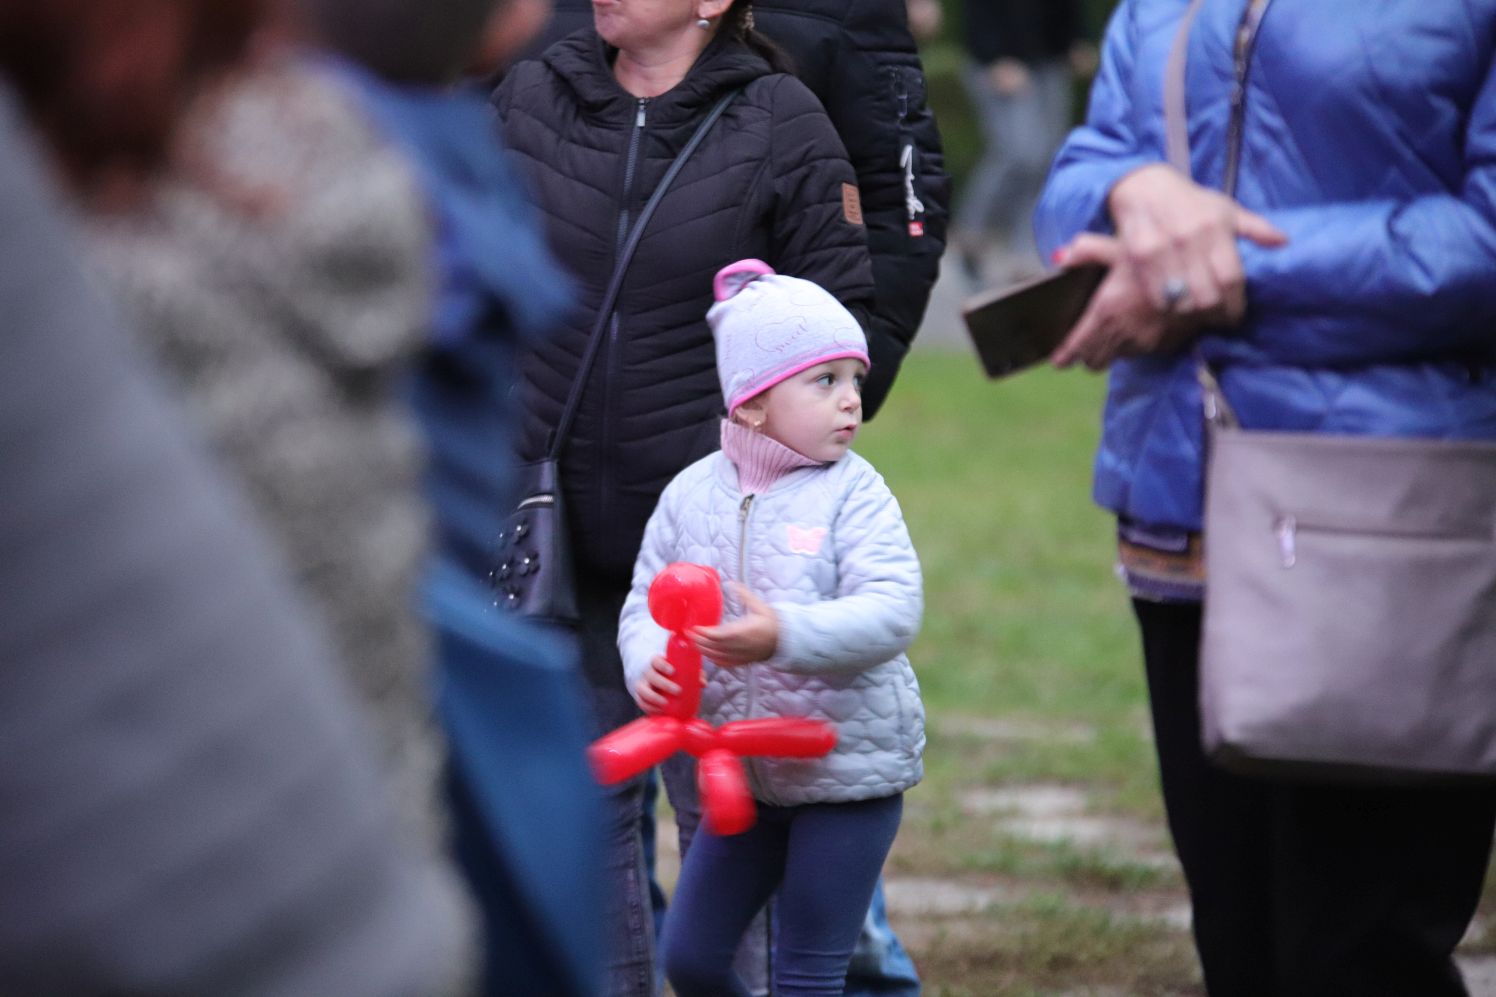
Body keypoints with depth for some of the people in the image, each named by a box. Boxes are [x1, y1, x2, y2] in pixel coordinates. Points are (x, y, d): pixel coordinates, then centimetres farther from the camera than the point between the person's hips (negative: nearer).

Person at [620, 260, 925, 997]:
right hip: (742, 772, 4)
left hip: (848, 770, -4)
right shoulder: (692, 494, 1)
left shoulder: (853, 495, -10)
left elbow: (892, 611, -21)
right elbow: (646, 603, 5)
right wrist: (648, 666, -19)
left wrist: (786, 636, -36)